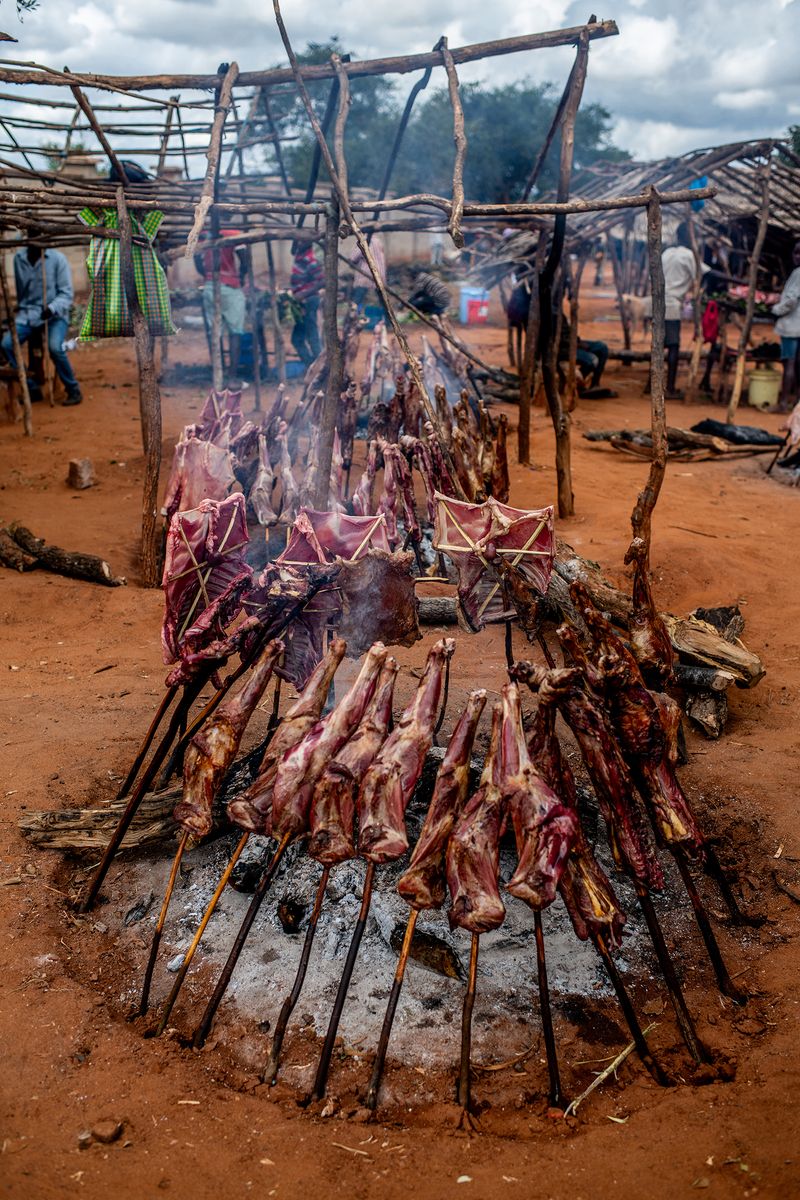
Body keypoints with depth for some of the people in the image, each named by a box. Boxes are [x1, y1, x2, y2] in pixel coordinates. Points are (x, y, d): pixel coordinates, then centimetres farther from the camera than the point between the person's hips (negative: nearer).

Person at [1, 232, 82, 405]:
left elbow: (66, 293, -10)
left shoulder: (57, 258, -8)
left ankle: (73, 389, -10)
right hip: (28, 313, 4)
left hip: (54, 315, -4)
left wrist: (52, 308, -26)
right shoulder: (18, 258, 3)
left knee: (54, 347, -31)